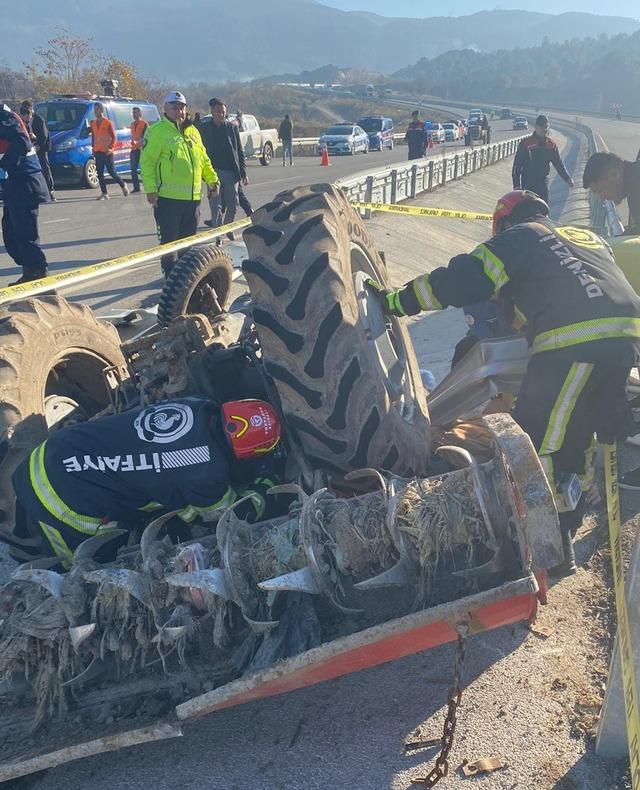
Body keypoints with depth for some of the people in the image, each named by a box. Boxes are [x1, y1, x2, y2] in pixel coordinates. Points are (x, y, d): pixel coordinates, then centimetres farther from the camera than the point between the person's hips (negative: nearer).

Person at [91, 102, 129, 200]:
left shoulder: (108, 123, -5)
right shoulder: (93, 123, 11)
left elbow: (113, 137, -6)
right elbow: (93, 137, 19)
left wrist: (111, 148, -15)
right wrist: (93, 147, 11)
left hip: (107, 152, -5)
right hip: (97, 152, 5)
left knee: (112, 172, -3)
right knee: (99, 173, 1)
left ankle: (123, 185, 21)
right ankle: (104, 193, 4)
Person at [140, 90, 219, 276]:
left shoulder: (192, 131, 15)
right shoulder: (157, 130, -6)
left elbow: (203, 159, 24)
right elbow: (147, 161, -10)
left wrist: (212, 179, 17)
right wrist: (150, 188, -17)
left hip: (193, 197, 6)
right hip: (168, 198, -6)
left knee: (189, 238, 13)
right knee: (169, 239, 1)